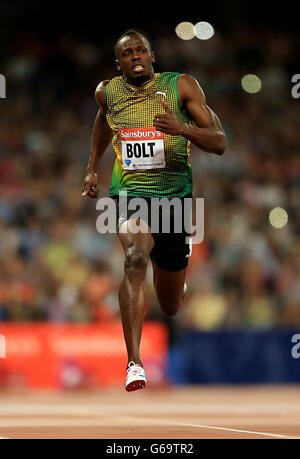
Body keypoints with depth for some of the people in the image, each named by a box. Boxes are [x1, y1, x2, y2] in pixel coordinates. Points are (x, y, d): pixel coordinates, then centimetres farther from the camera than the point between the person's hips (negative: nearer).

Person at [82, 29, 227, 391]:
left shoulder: (182, 86, -5)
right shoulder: (107, 92, 2)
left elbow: (219, 143, -8)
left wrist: (183, 128, -25)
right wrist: (92, 168, 26)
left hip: (175, 194, 1)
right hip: (129, 192, -1)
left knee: (171, 305, 13)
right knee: (135, 259, -33)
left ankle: (173, 280, 55)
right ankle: (134, 363, -38)